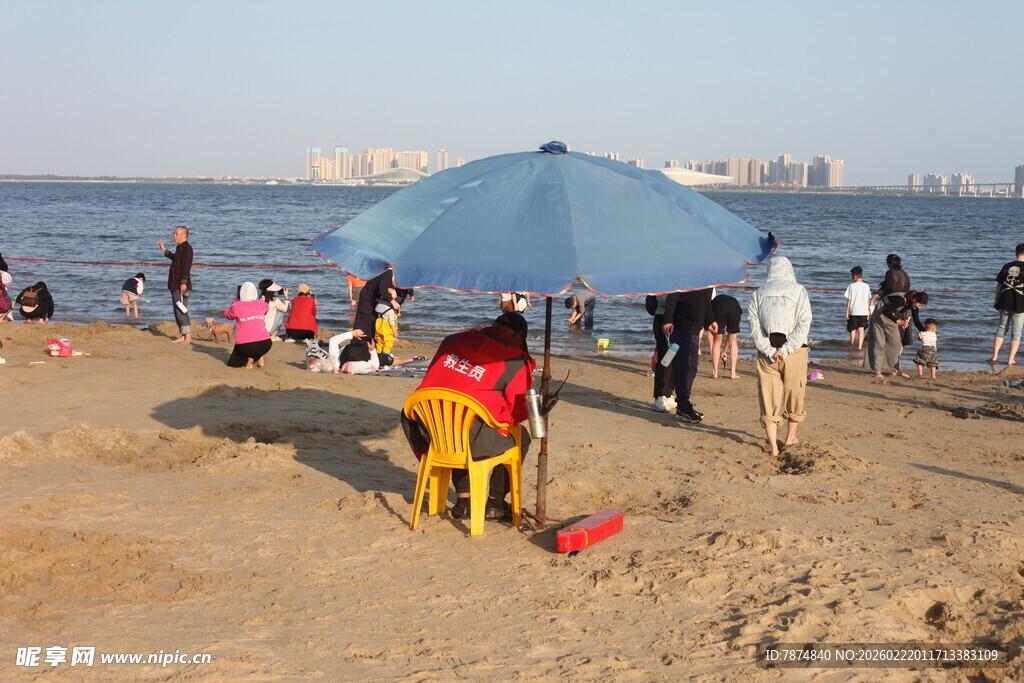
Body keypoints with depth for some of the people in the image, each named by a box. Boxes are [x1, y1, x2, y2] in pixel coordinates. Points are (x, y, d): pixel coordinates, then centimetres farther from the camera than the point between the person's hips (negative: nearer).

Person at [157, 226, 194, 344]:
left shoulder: (187, 248, -14)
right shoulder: (179, 247, 17)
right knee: (177, 312, 12)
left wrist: (184, 282, -33)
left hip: (181, 287, -10)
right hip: (175, 286, 10)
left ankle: (188, 337, -16)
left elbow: (186, 266, -24)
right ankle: (183, 336, 16)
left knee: (181, 312, -14)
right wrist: (164, 249, 42)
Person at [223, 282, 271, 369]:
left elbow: (227, 315, 17)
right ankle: (260, 357, 21)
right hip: (265, 344, 3)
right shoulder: (262, 305, 6)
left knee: (233, 363, 24)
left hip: (245, 345, -3)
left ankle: (249, 359, -3)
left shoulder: (237, 306, -4)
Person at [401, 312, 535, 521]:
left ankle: (463, 500, 32)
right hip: (470, 437, -5)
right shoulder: (516, 361, 0)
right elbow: (519, 411, 3)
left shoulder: (452, 341, 16)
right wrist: (503, 421, 25)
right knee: (520, 438, 22)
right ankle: (495, 503, 25)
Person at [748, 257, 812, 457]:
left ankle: (773, 446, -3)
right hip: (794, 353, -1)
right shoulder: (798, 291, 2)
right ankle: (790, 437, 32)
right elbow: (804, 323, -8)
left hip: (767, 353, 1)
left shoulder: (759, 293, 7)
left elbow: (754, 327, -2)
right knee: (794, 396, 17)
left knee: (769, 398, 4)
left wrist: (769, 351, -7)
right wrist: (785, 349, -10)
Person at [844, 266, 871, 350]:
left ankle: (851, 346, 21)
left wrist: (847, 312, -1)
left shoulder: (851, 286, -8)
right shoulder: (866, 286, 2)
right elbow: (868, 300, 7)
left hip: (853, 311, -2)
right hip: (864, 311, 2)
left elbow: (849, 300, -7)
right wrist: (868, 311, 16)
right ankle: (859, 346, -5)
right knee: (861, 329, 4)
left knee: (853, 330, 10)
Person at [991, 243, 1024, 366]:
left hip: (1005, 304, 4)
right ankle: (1011, 360, 6)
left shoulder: (1007, 267, 3)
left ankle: (995, 356, 16)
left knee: (1001, 329, 17)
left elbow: (999, 286, 7)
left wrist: (997, 301, 17)